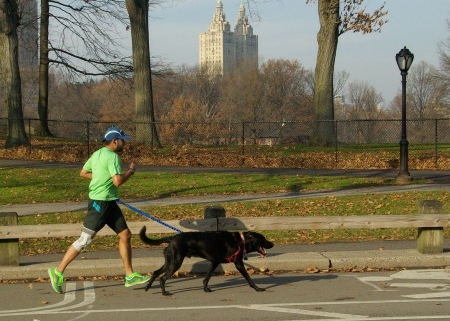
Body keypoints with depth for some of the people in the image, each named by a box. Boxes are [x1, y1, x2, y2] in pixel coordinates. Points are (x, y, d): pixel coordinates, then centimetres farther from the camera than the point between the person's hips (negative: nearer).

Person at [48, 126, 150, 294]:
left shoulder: (98, 154, 12)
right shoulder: (112, 156, -16)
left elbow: (83, 172, 18)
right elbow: (118, 181, -25)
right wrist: (131, 170, -9)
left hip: (109, 203, 10)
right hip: (100, 203, -10)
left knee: (125, 234, 10)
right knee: (85, 239, -5)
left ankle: (130, 276, 15)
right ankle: (58, 272, 3)